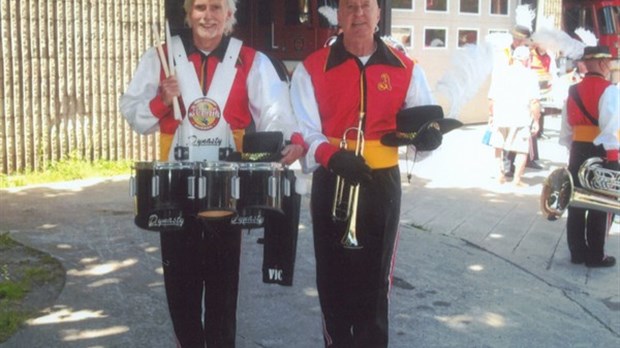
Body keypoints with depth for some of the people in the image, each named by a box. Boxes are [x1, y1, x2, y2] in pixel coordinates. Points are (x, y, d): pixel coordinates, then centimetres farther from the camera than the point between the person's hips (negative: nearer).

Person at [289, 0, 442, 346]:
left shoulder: (406, 69, 4)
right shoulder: (312, 69, -2)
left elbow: (427, 118, 4)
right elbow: (303, 129, -9)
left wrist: (428, 132, -21)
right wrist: (332, 156, -29)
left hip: (383, 185, 1)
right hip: (331, 186, -1)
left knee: (375, 279, 8)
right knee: (334, 277, 8)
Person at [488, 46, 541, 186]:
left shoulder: (500, 74, 5)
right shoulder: (530, 76, -6)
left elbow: (491, 99, 5)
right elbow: (534, 102, -12)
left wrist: (491, 115, 17)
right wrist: (536, 121, -5)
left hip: (500, 117, 4)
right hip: (521, 119, -4)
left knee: (499, 146, 24)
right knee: (522, 150, 7)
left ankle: (500, 173, 22)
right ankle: (517, 178, 5)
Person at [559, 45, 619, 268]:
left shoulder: (573, 91, 9)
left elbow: (566, 128, 11)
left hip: (578, 151, 6)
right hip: (601, 153, -6)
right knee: (601, 206, 4)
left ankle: (577, 251, 20)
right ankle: (595, 256, 10)